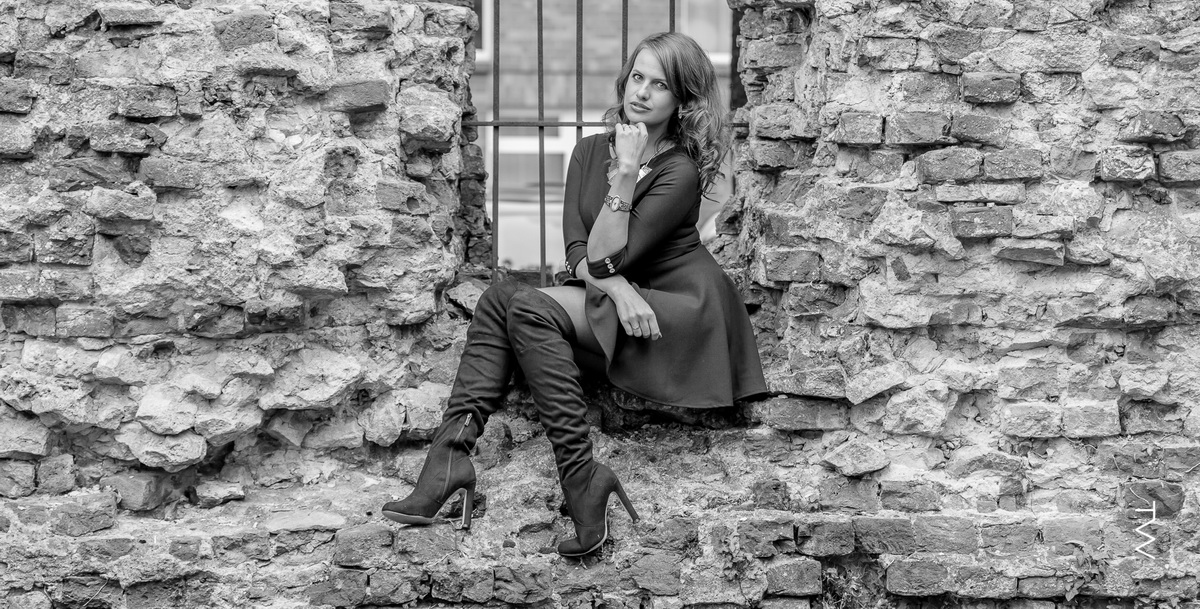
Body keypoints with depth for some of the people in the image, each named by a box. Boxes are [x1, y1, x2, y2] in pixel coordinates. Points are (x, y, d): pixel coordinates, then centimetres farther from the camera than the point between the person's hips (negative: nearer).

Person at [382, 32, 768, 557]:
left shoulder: (680, 172, -12)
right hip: (615, 300, 7)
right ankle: (450, 453, -27)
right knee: (501, 296, -16)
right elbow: (577, 251, -3)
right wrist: (618, 287, -21)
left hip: (683, 312, -7)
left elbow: (606, 257, -18)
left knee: (531, 310, -26)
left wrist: (625, 176, -22)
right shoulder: (591, 150, 7)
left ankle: (581, 479, -30)